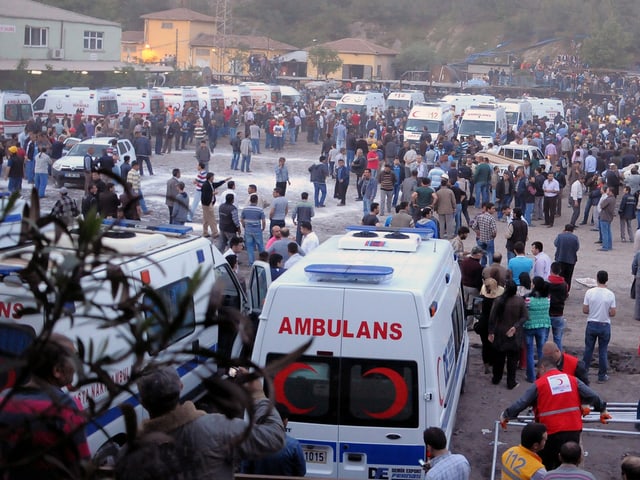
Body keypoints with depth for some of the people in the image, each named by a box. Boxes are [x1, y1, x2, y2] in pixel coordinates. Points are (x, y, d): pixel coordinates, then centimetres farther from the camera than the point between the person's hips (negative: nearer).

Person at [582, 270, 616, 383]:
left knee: (588, 349, 13)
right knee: (603, 351, 9)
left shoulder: (590, 292, -10)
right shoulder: (610, 294, -11)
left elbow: (585, 310, -7)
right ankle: (602, 376, 17)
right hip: (605, 326, -1)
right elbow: (612, 313, -10)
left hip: (591, 325, 1)